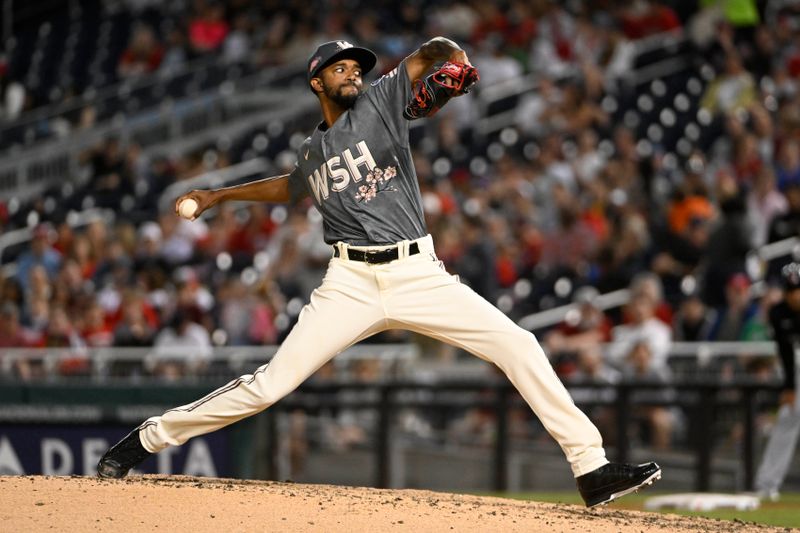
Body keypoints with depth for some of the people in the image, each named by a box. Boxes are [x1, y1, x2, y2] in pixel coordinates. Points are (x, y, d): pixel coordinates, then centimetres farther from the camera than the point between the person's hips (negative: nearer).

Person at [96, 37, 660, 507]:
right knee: (272, 383, -7)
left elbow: (435, 52, -4)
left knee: (517, 345, -16)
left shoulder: (380, 101, 7)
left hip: (419, 275, -1)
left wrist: (451, 61, -26)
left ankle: (592, 468, -13)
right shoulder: (312, 153, 18)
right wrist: (222, 195, 41)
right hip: (351, 284, 1)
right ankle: (148, 439, 5)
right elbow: (292, 187, 42)